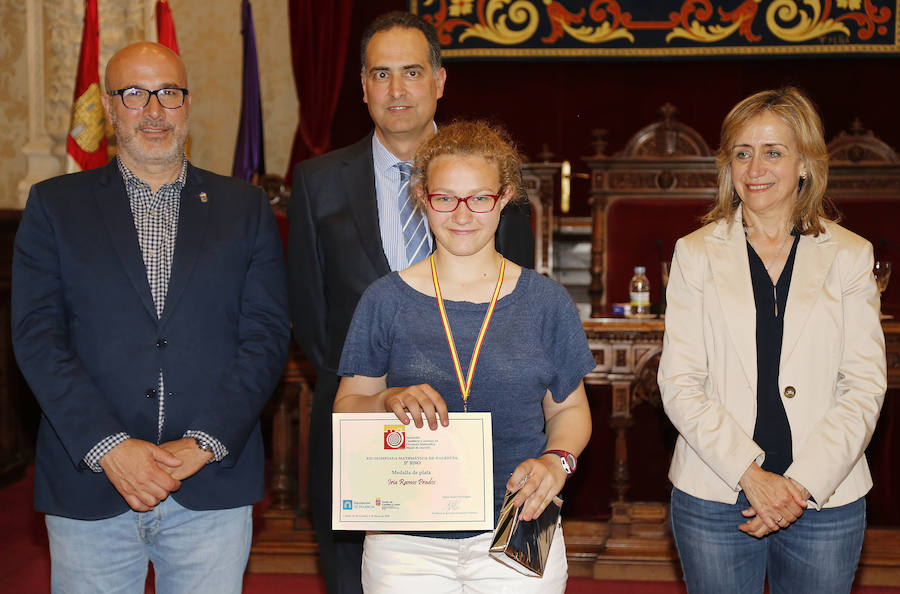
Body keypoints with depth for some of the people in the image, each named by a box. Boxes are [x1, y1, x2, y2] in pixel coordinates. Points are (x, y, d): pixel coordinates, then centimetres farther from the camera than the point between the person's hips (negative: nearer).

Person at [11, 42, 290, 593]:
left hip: (213, 485, 1)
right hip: (90, 491, 0)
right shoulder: (55, 205, 7)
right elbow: (38, 335, -2)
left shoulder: (245, 207, 9)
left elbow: (268, 334, 2)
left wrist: (204, 443, -10)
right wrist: (108, 447, -13)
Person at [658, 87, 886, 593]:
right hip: (714, 496, 0)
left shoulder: (850, 255, 4)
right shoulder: (696, 253, 4)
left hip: (825, 499, 0)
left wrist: (804, 482, -12)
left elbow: (865, 385, -1)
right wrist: (751, 475, -13)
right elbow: (679, 384, -3)